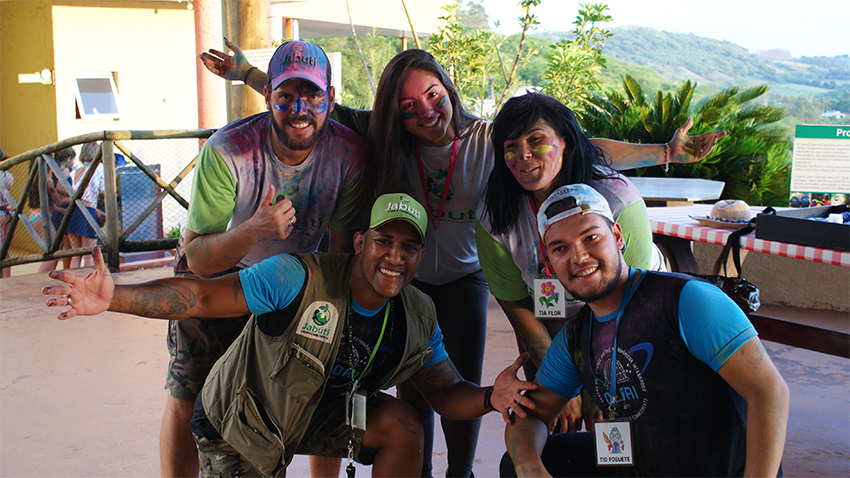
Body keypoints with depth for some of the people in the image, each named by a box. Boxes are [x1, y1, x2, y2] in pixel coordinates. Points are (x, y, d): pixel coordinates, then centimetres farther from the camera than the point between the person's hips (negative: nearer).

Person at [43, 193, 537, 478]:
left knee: (401, 424, -19)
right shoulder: (299, 279, -30)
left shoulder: (419, 317, -12)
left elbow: (447, 392, -8)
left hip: (319, 413, 4)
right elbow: (202, 295, -32)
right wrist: (115, 297, -45)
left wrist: (489, 397, -31)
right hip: (240, 422, -4)